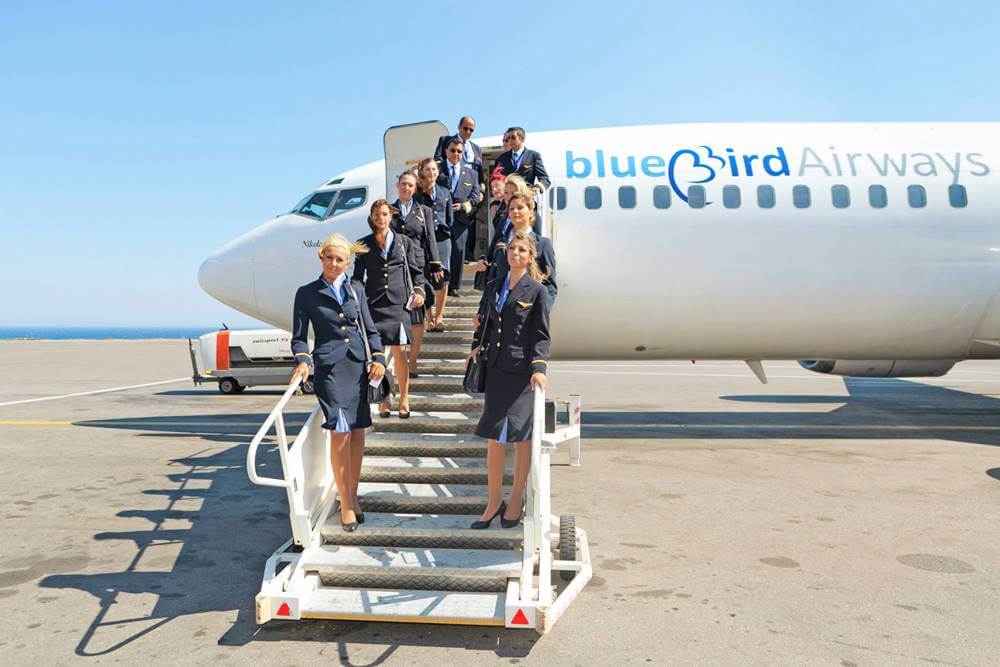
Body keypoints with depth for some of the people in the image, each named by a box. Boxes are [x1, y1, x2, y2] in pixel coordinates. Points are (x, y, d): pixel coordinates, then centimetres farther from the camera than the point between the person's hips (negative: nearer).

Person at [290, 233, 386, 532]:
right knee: (340, 432, -10)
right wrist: (303, 360, -13)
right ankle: (346, 503, 2)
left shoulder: (355, 290, 13)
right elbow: (299, 337, 5)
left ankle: (352, 495, 20)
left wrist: (378, 358, 1)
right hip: (329, 367, -3)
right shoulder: (307, 293, 5)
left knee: (358, 433, 5)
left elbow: (370, 330, 14)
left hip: (358, 365, 4)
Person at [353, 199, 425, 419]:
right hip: (373, 304, 1)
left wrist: (418, 291, 0)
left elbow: (416, 270, 15)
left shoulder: (404, 242, 11)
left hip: (398, 303, -1)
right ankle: (383, 400, 10)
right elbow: (358, 276, 13)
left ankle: (404, 399, 8)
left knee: (399, 352, -2)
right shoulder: (364, 244, 11)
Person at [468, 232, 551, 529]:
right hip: (496, 369, 5)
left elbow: (541, 335, -6)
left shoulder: (536, 290, -3)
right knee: (494, 438, 5)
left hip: (522, 371, -5)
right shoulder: (496, 287, 13)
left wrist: (539, 367, -19)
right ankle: (494, 502, 16)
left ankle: (516, 498, 20)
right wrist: (478, 345, 7)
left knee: (521, 436, 4)